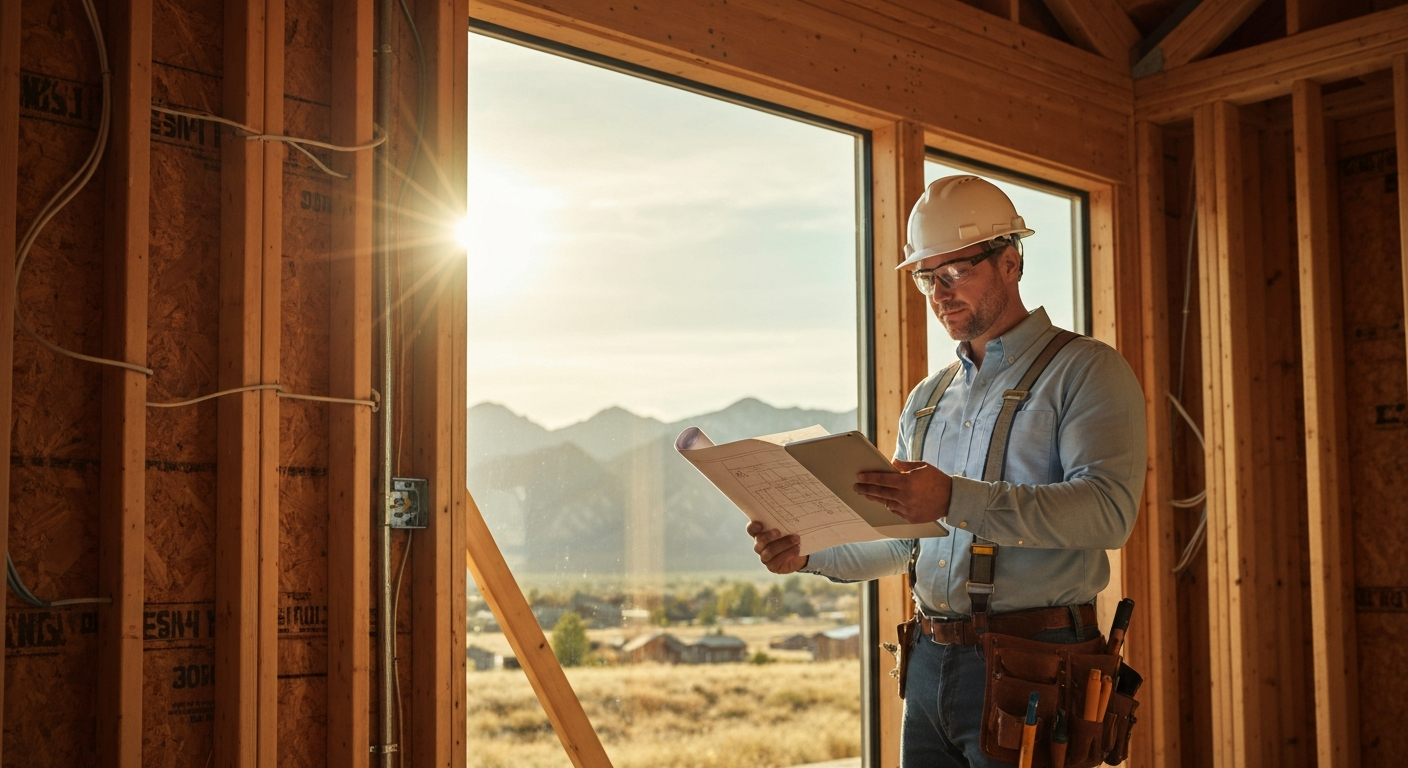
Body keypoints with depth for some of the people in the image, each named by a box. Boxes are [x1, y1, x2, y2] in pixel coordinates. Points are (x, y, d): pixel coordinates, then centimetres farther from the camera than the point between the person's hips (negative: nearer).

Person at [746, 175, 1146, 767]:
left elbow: (1109, 507, -20)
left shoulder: (1085, 371, -3)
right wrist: (806, 553, 4)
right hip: (929, 665, 6)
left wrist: (956, 500, -30)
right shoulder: (928, 399, 18)